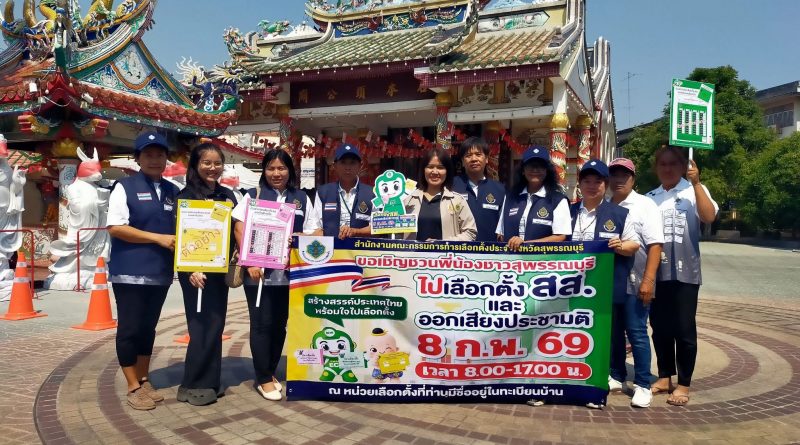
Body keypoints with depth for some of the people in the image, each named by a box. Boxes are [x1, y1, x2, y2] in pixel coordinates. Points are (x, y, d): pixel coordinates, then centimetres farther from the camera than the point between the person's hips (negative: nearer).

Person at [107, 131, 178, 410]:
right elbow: (115, 228, -13)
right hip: (130, 272, -5)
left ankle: (144, 381, 24)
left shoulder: (173, 192, 12)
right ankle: (133, 387, 13)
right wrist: (159, 238, -17)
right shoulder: (125, 187, -4)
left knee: (148, 328, 13)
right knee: (130, 329, 1)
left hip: (160, 272, 5)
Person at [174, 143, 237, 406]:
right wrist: (192, 269, -23)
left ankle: (206, 382, 20)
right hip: (197, 271, -6)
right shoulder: (187, 196, -6)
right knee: (204, 326, -7)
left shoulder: (227, 195, 12)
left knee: (216, 326, 9)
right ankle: (193, 385, 6)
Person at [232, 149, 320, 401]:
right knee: (262, 323, 0)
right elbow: (240, 229, -3)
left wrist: (298, 238, -12)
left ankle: (271, 372, 24)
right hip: (259, 271, -3)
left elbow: (313, 233, 10)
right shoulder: (253, 196, 4)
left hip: (289, 272, 3)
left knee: (280, 323, 10)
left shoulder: (302, 199, 11)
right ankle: (264, 379, 10)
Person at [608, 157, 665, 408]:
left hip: (635, 282, -5)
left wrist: (648, 280, -19)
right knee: (613, 333, 13)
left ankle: (642, 386, 9)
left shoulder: (645, 206, -5)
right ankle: (616, 377, 25)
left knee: (637, 334, -1)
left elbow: (655, 245, -12)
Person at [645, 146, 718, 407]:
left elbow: (709, 217, -17)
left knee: (684, 329, 1)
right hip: (656, 272, 4)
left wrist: (696, 182, -20)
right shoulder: (650, 198, 11)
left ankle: (683, 383, 13)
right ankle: (664, 377, 24)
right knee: (660, 328, 10)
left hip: (685, 272, -4)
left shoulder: (693, 191, 1)